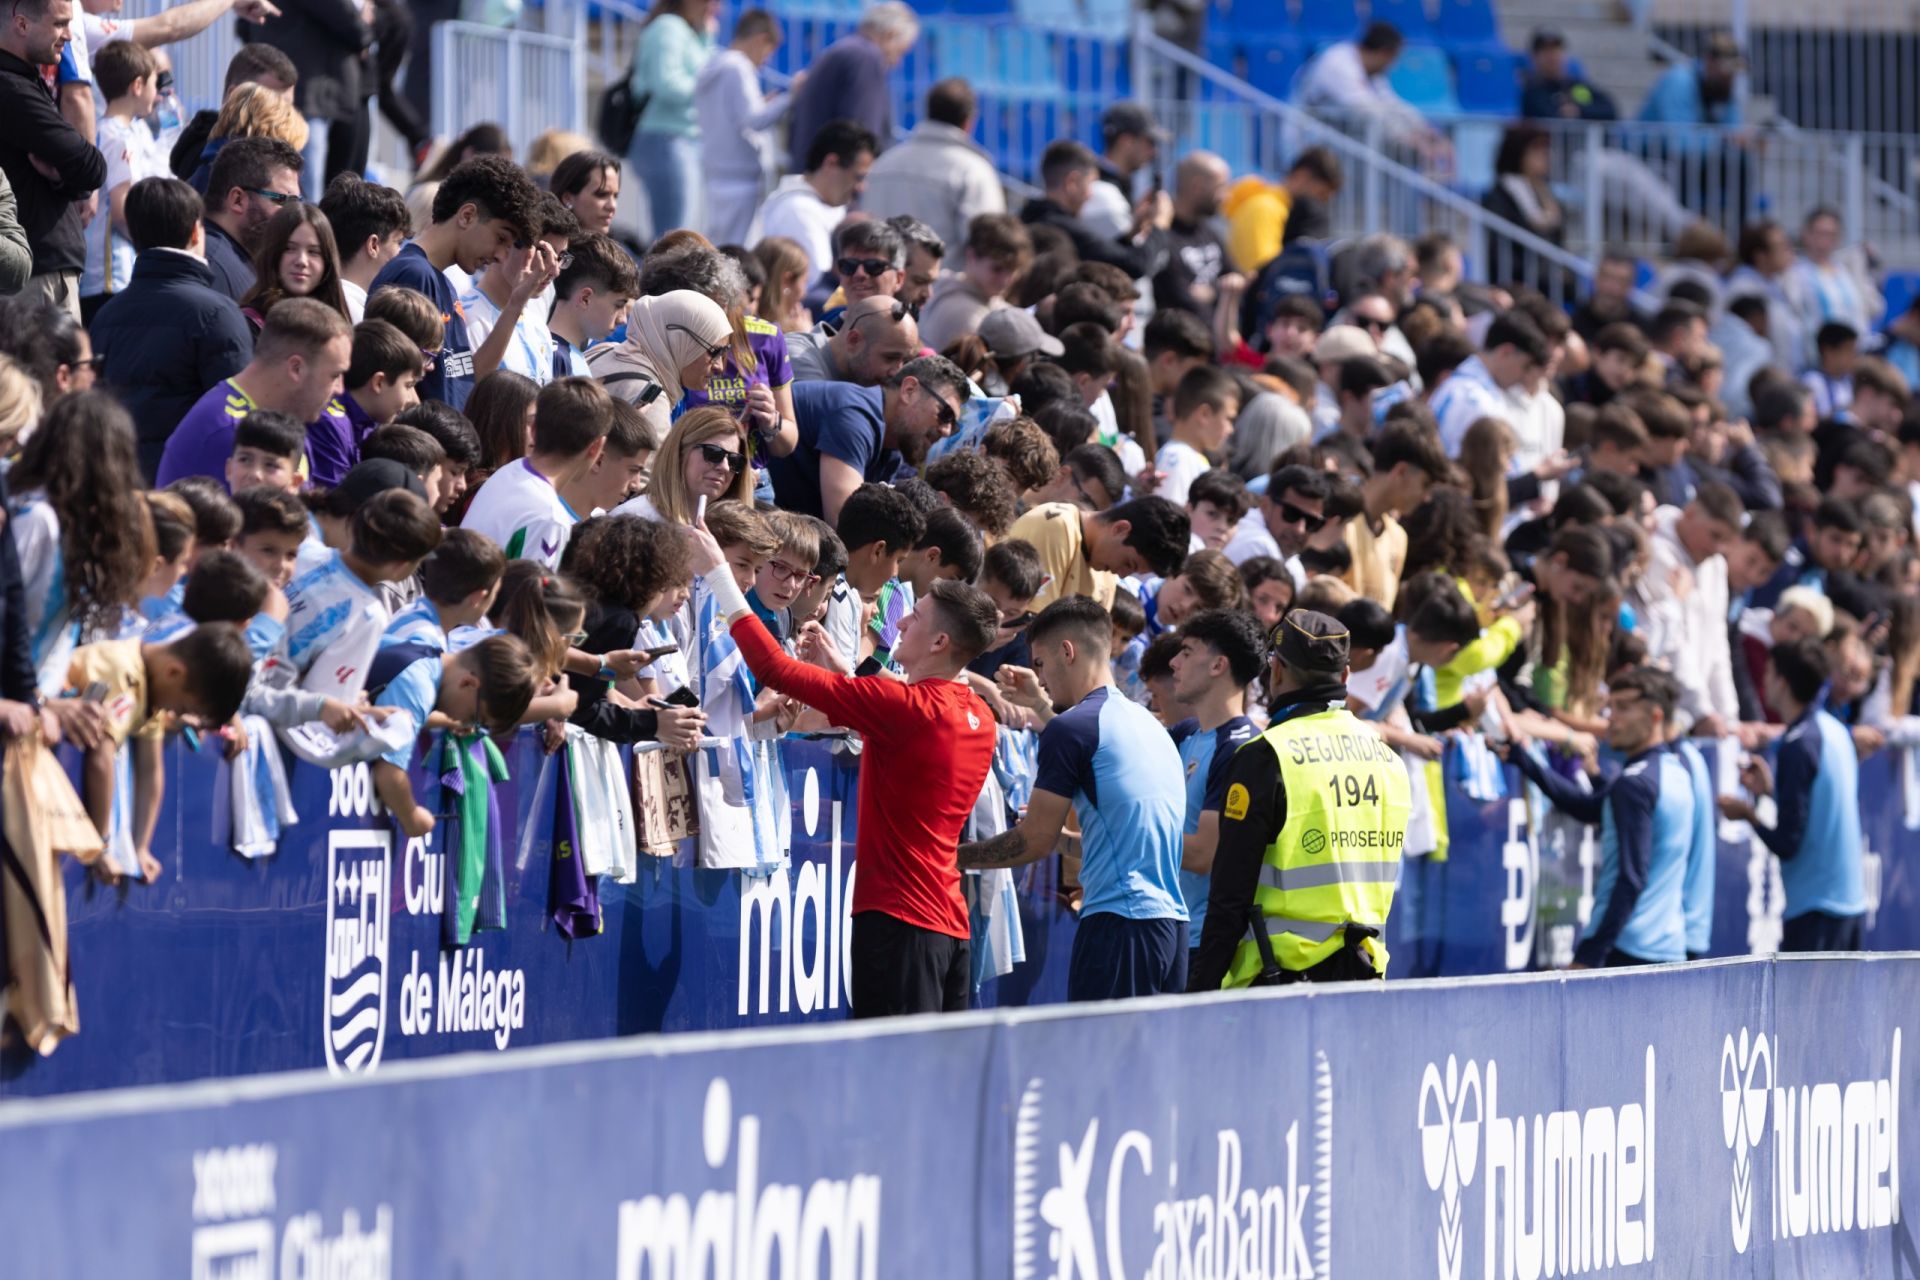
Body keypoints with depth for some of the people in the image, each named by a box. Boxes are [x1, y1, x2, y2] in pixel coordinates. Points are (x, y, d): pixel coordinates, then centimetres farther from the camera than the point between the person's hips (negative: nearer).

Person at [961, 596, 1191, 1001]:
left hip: (1119, 919, -8)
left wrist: (956, 856, 9)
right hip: (1172, 919, 8)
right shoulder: (1146, 721, 16)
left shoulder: (1071, 728, -7)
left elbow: (1036, 841, -4)